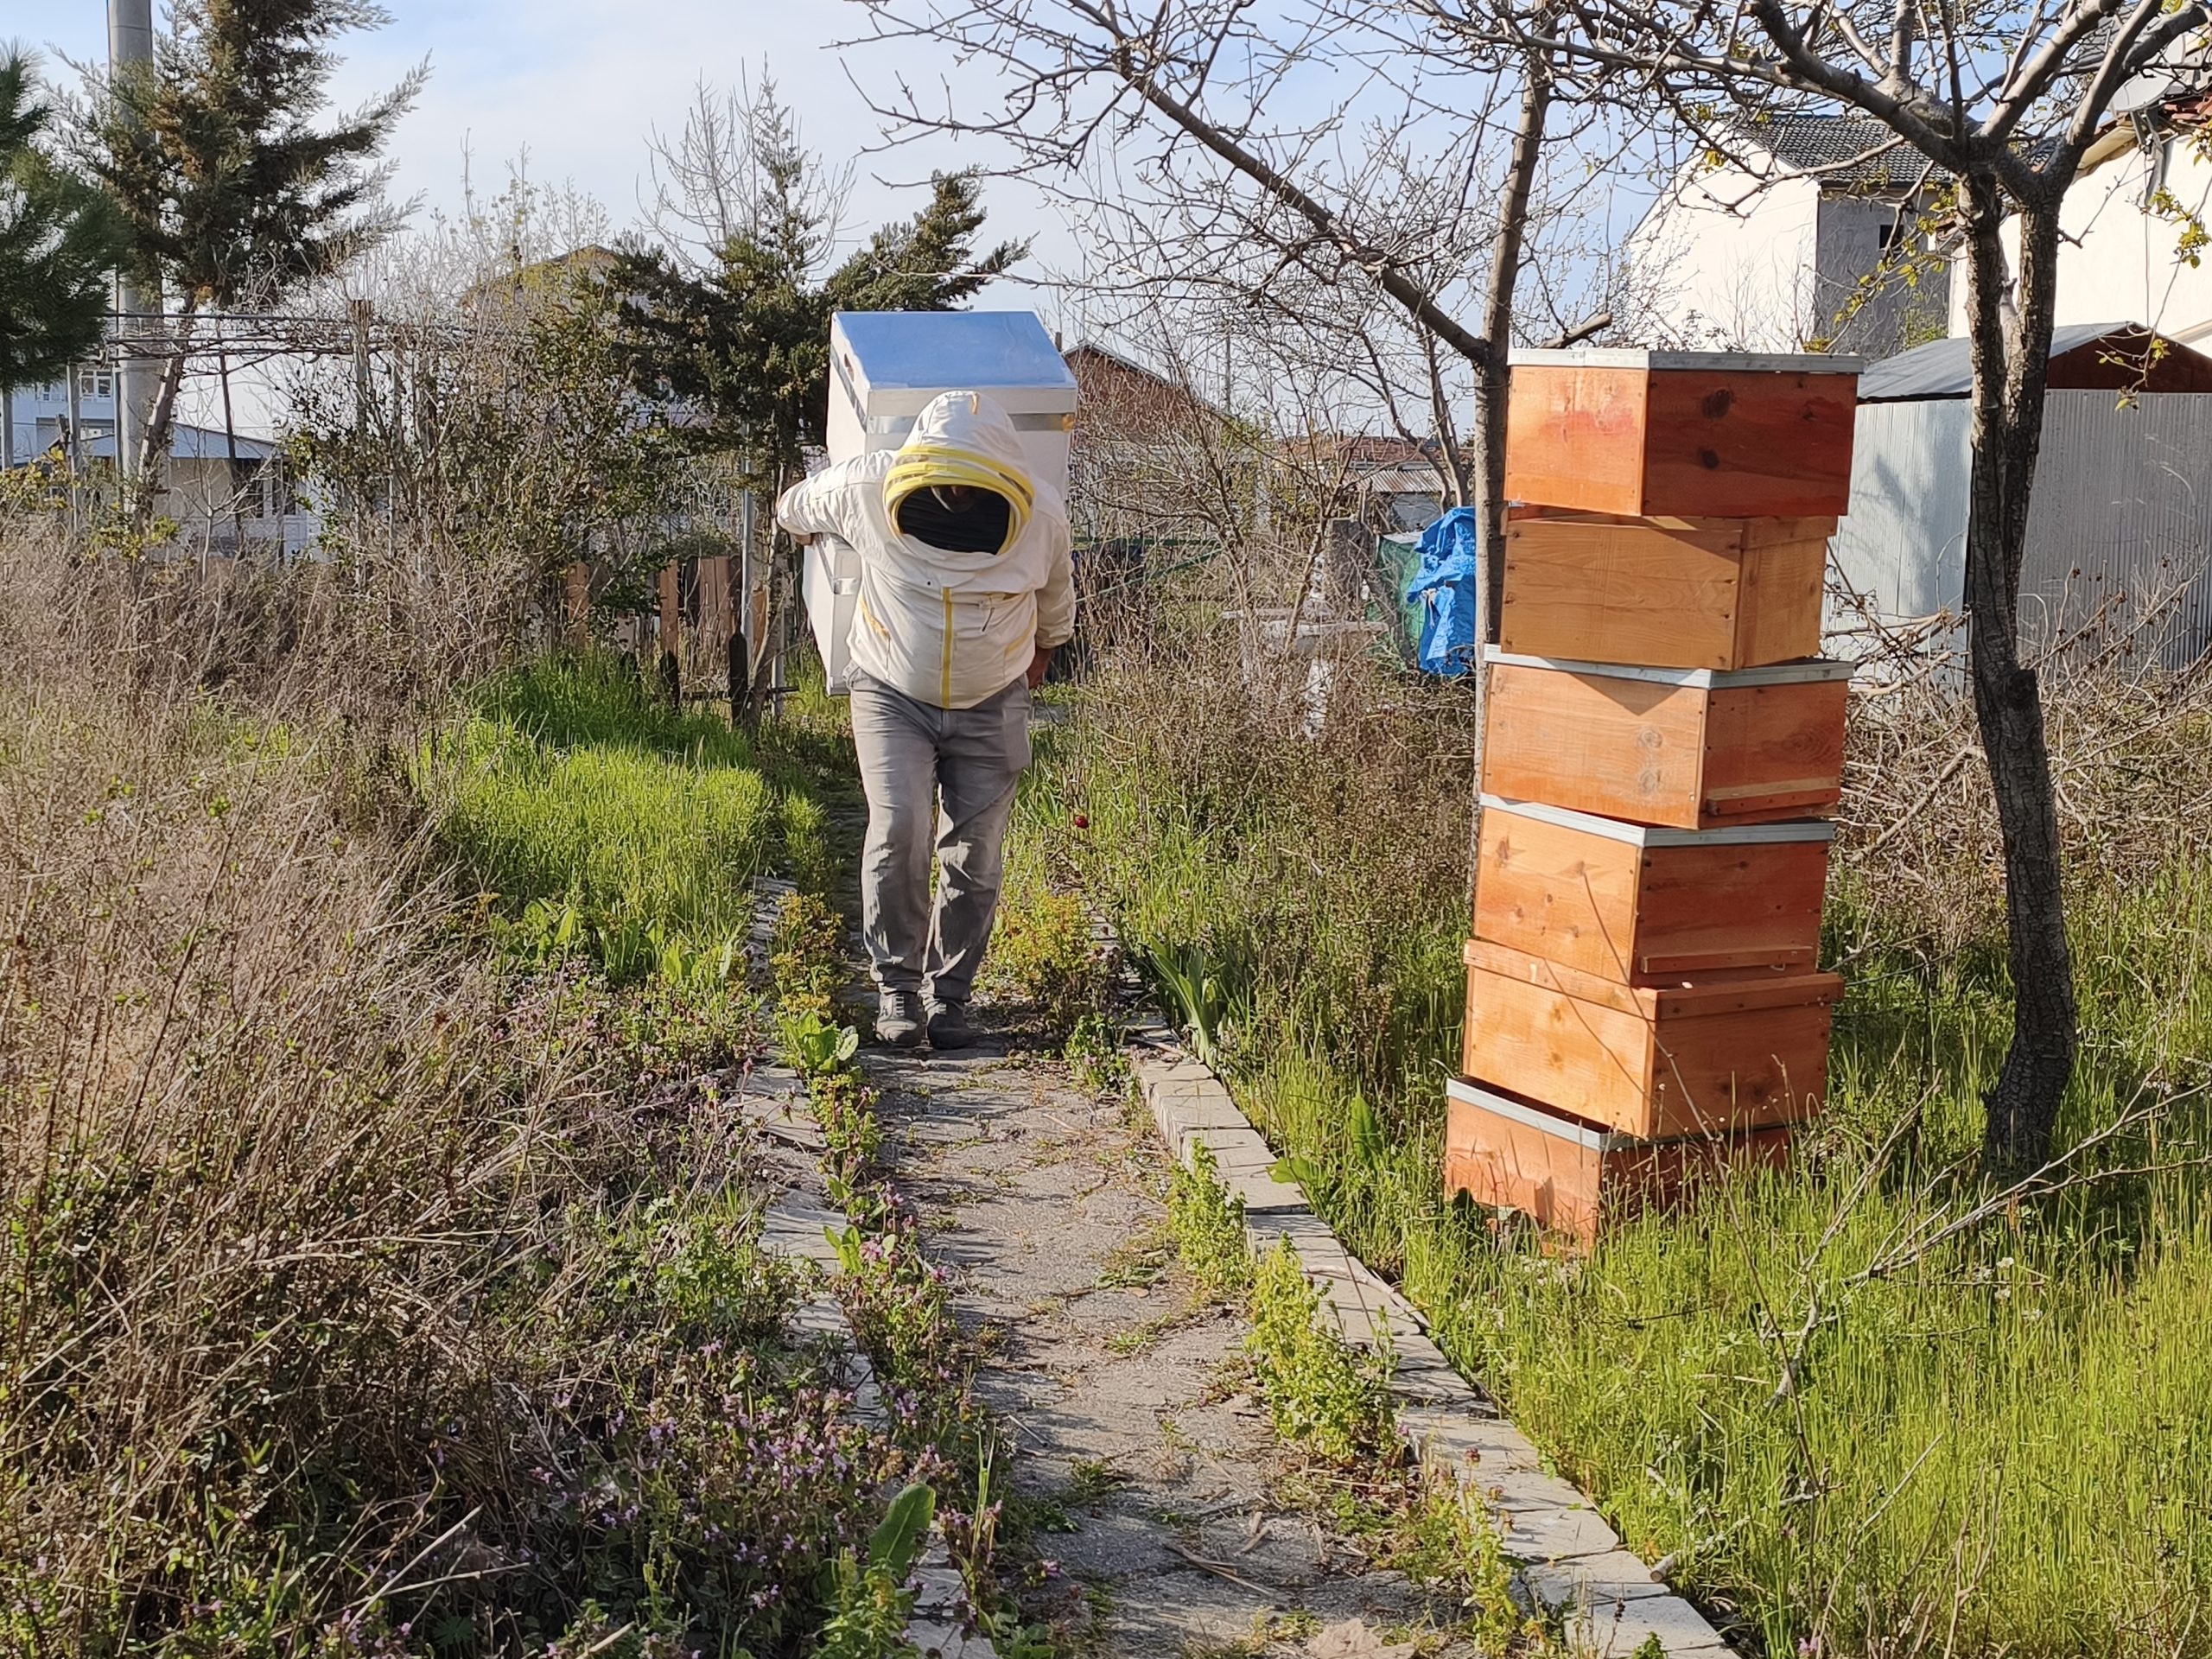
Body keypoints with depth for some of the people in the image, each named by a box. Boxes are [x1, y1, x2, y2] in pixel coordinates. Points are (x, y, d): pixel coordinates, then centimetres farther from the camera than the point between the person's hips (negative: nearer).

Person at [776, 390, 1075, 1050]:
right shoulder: (867, 488, -20)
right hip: (894, 697, -1)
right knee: (899, 830, -18)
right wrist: (795, 517, 28)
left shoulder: (1040, 513, -17)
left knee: (975, 857, 0)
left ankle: (949, 994, 15)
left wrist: (1045, 648, 25)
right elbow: (800, 502, 6)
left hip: (991, 706, 1)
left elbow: (1054, 593, 8)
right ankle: (896, 985, -3)